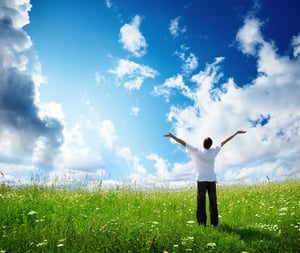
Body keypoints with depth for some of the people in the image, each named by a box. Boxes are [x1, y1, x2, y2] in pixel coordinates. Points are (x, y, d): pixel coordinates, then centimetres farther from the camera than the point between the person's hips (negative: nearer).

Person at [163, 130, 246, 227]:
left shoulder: (197, 151, -5)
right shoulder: (213, 151, 2)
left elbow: (183, 143, -6)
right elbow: (224, 142, 9)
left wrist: (172, 136, -3)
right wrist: (237, 132, 18)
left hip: (201, 180, -2)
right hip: (212, 180, 2)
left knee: (201, 202, 0)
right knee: (213, 203, 7)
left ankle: (202, 223, -2)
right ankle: (214, 223, 8)